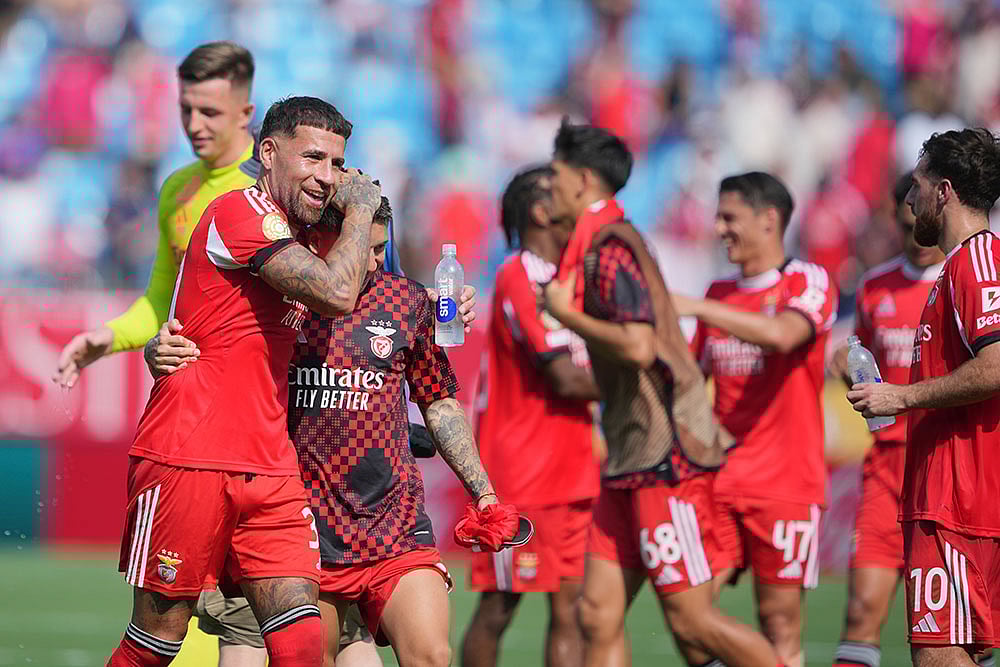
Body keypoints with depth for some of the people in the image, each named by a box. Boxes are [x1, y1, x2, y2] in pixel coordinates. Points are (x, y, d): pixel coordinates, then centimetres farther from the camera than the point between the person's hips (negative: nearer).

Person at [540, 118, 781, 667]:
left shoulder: (609, 249, -13)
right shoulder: (600, 245, 18)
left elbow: (638, 347, -26)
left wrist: (568, 314, -14)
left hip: (664, 457, -10)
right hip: (632, 458, 10)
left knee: (691, 622, -7)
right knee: (598, 615, 4)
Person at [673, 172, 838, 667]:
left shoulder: (809, 283, -4)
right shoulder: (720, 293, 15)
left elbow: (782, 334, -25)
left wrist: (693, 307, -27)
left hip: (786, 482, -6)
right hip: (718, 478, 6)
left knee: (780, 617, -4)